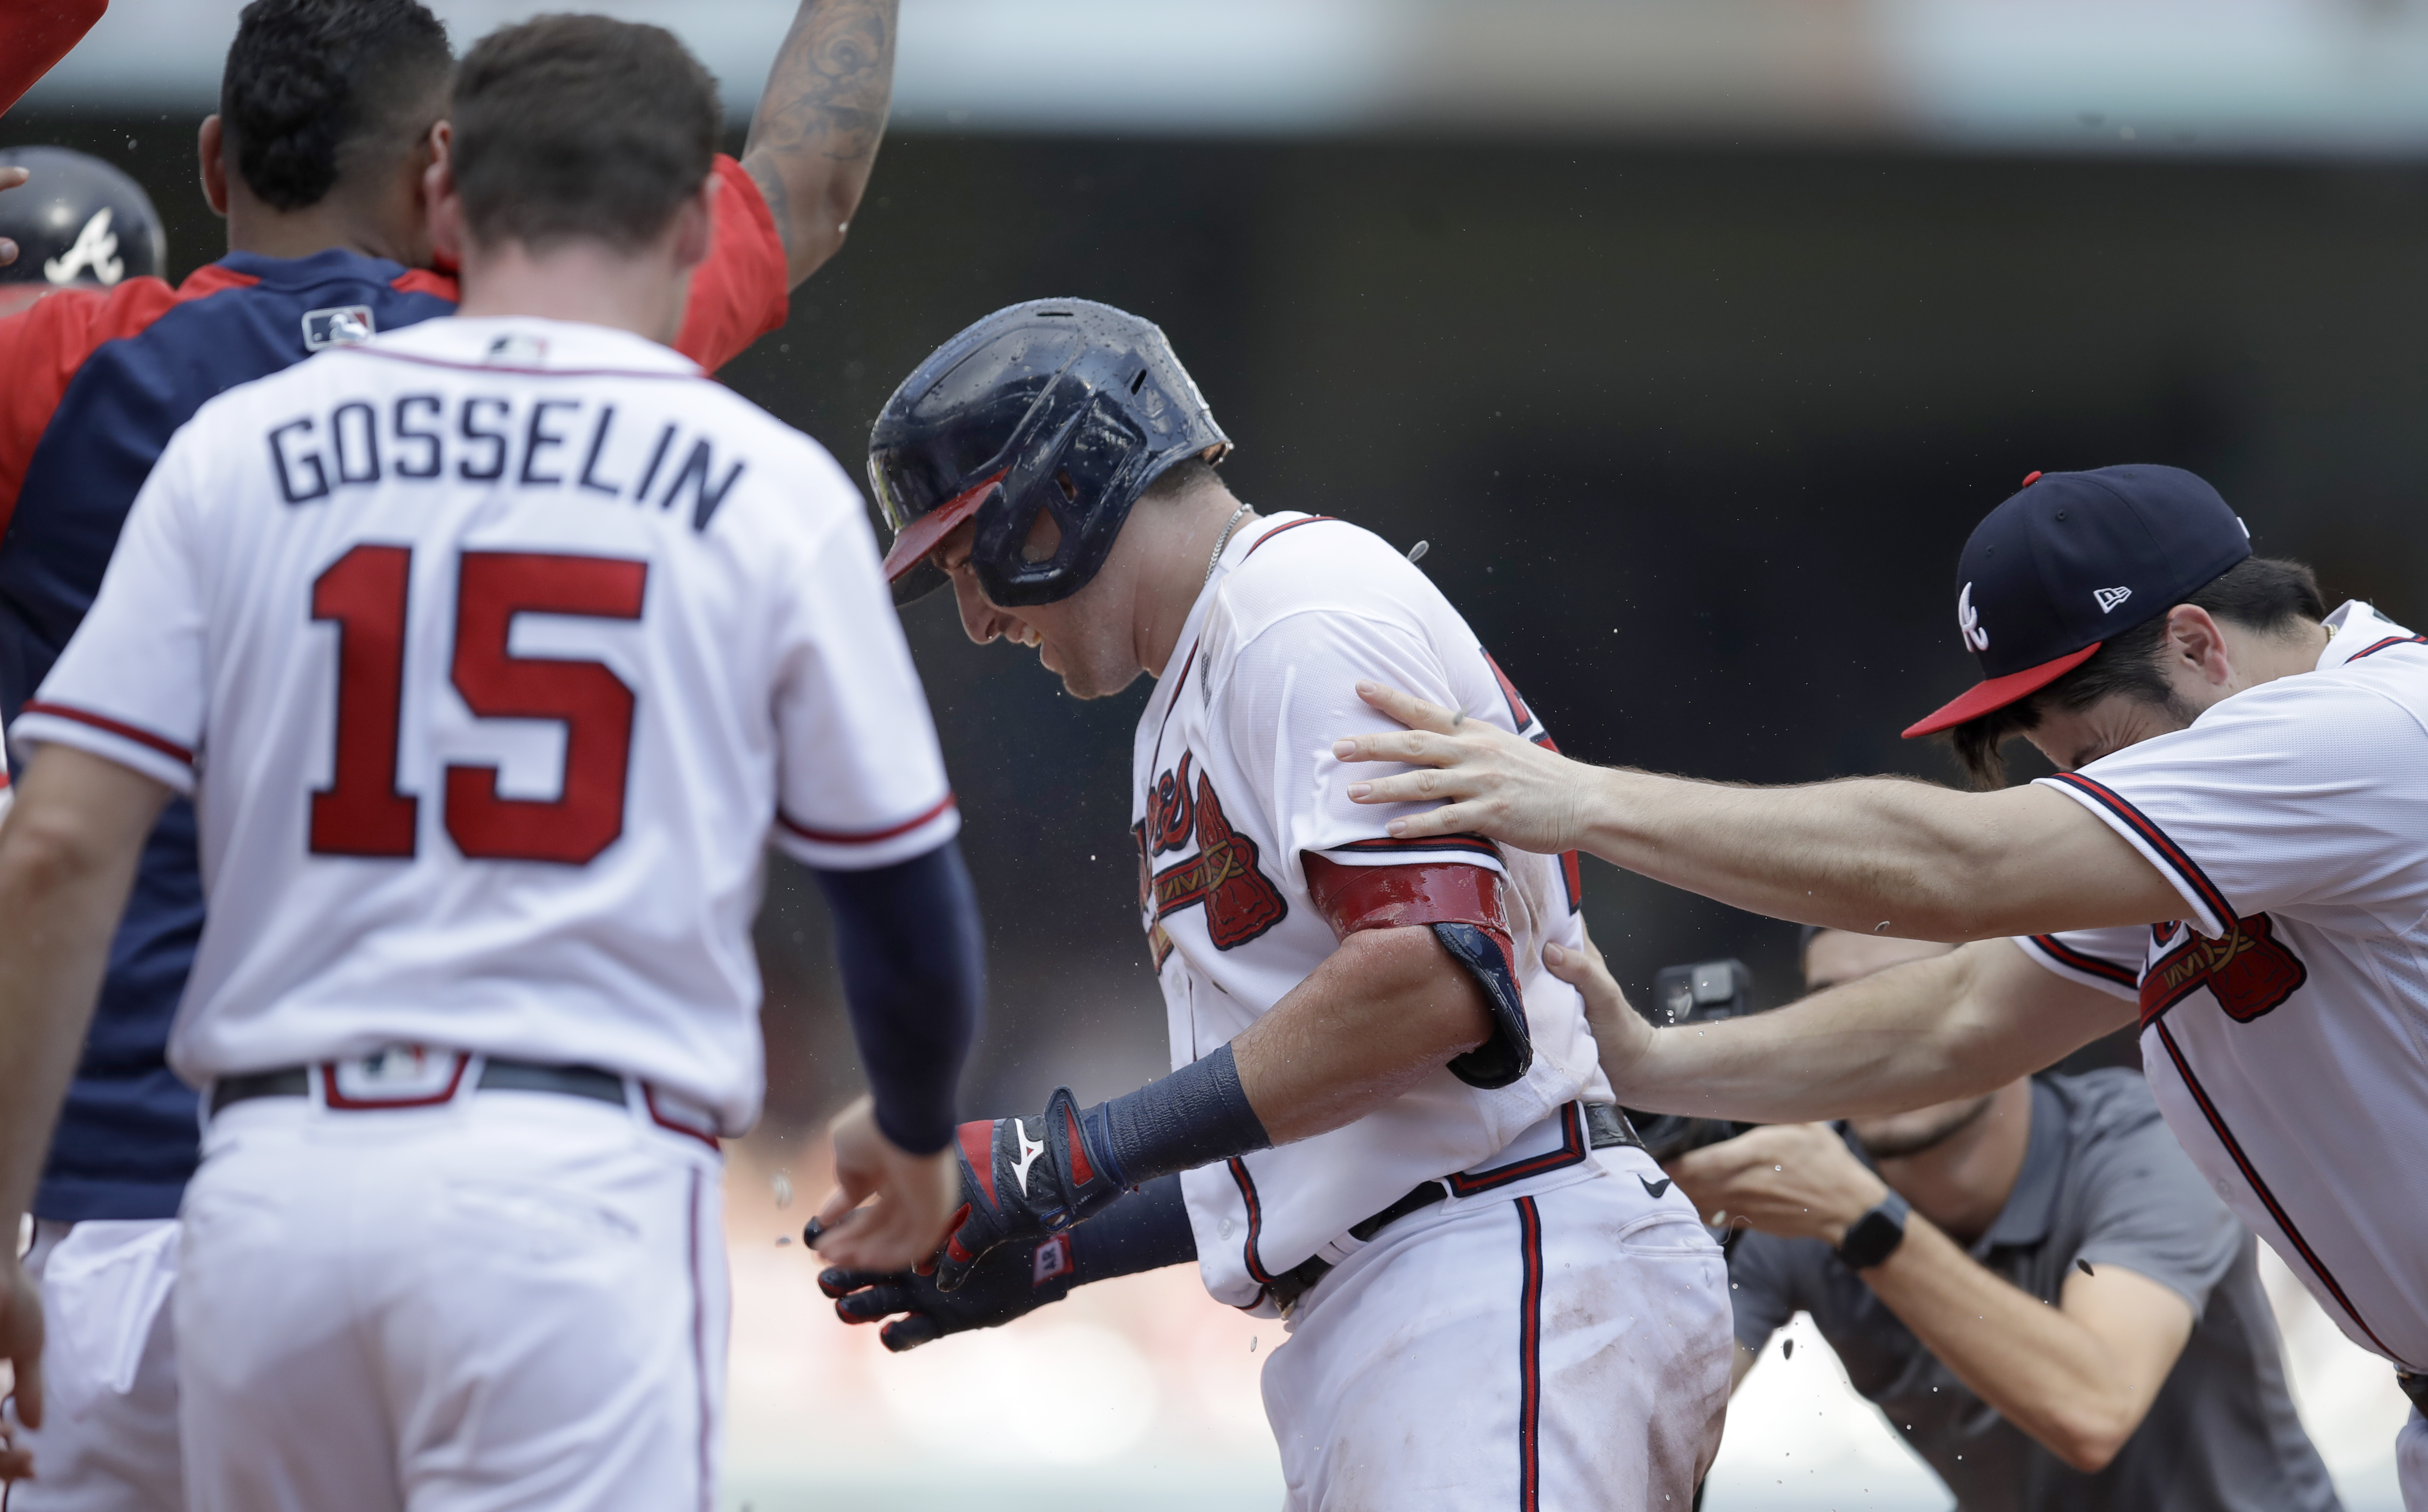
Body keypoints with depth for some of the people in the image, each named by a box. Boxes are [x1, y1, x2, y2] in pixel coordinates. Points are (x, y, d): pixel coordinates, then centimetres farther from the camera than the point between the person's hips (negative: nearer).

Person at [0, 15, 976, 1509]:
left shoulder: (240, 450, 8)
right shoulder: (766, 485, 3)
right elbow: (905, 895, 9)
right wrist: (916, 1136, 30)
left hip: (272, 1178, 3)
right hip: (579, 1188, -3)